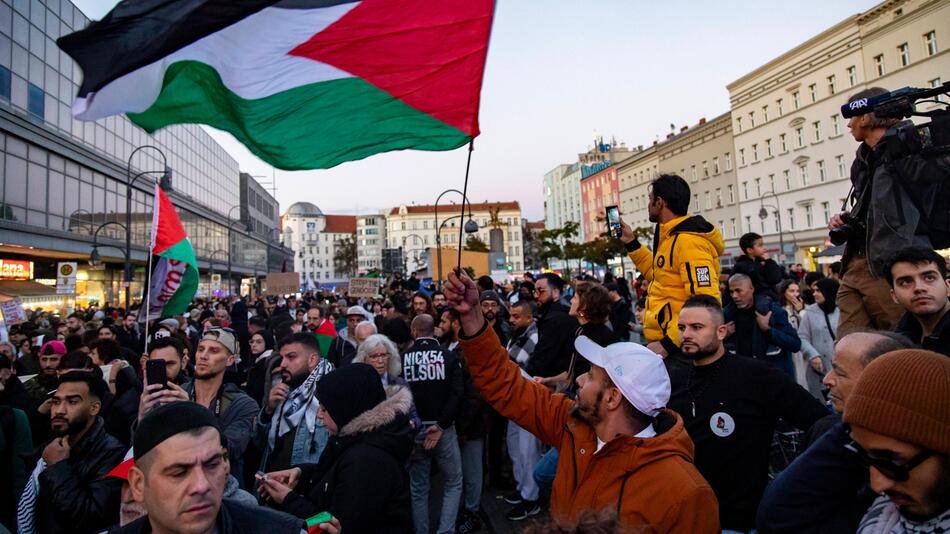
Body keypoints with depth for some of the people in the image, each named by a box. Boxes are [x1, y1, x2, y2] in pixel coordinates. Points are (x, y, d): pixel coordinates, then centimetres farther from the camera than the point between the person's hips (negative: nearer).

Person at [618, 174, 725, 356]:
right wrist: (631, 243, 20)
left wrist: (669, 343, -25)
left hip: (676, 348, -9)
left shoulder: (689, 241, -19)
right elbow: (660, 274, 26)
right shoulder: (672, 237, 12)